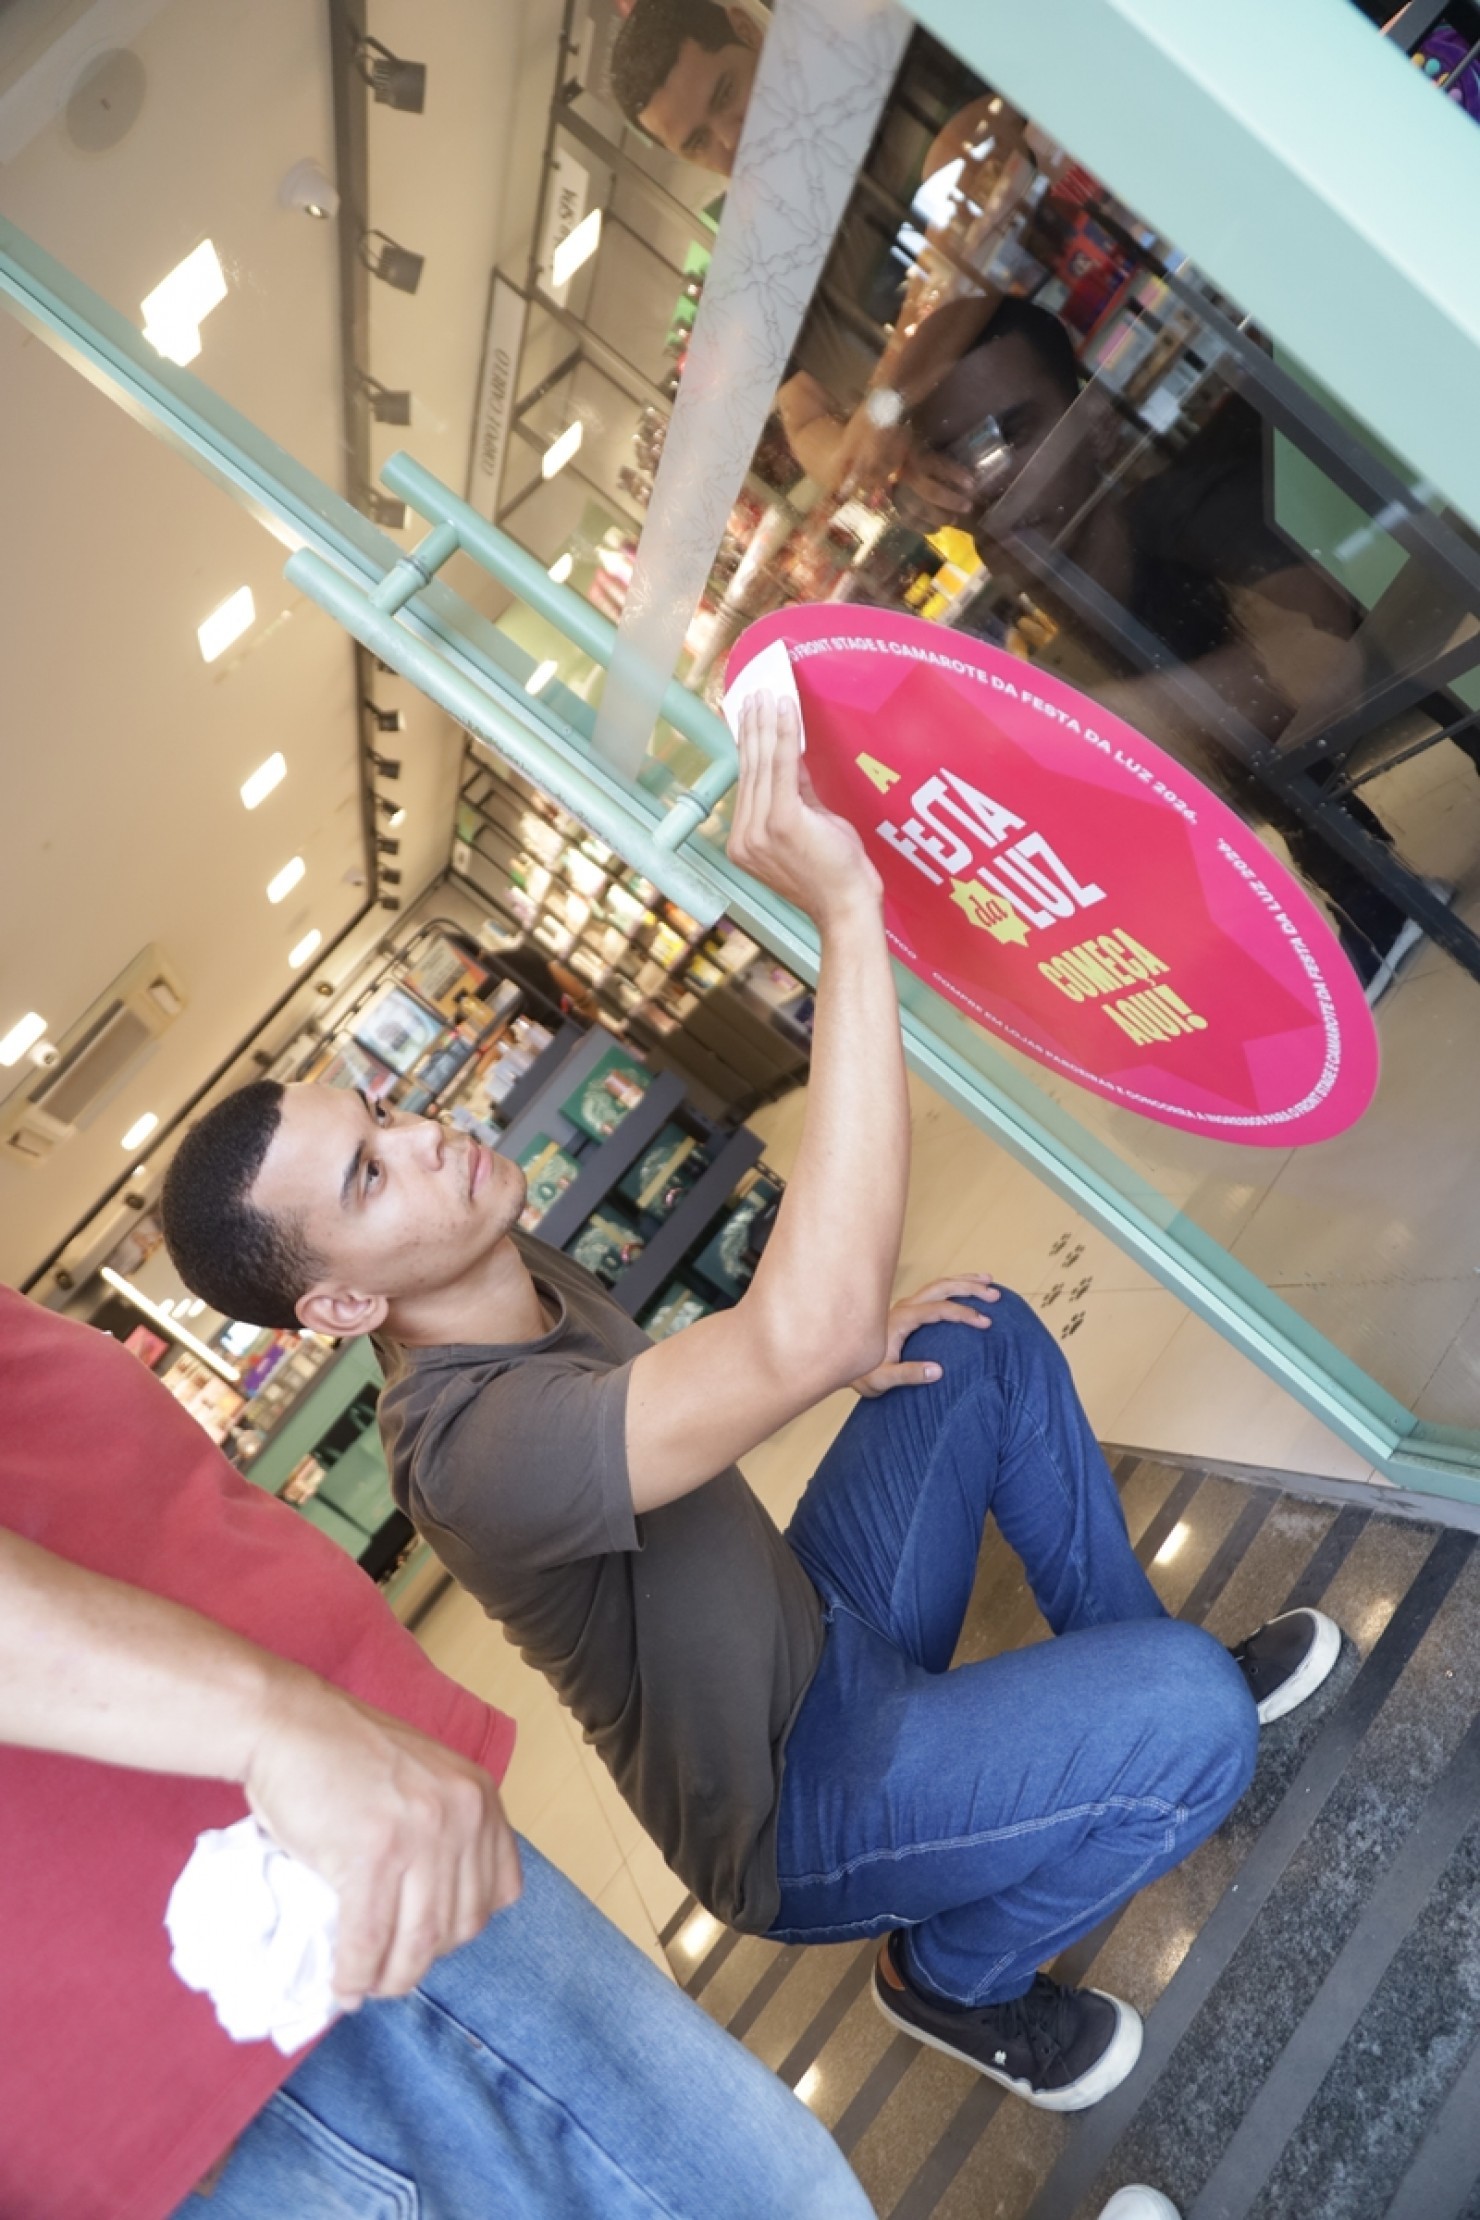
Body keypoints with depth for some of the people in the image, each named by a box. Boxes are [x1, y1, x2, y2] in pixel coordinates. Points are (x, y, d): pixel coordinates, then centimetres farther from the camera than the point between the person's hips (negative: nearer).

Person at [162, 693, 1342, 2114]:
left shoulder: (516, 1281, -6)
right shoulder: (470, 1447, -36)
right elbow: (802, 1327, -50)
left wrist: (837, 1357, -5)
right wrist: (846, 913, -50)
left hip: (821, 1631, 8)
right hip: (795, 1807, -8)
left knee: (984, 1342, 4)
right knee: (1185, 1721, -28)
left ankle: (1122, 1666, 16)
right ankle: (955, 1974, 3)